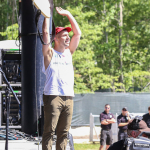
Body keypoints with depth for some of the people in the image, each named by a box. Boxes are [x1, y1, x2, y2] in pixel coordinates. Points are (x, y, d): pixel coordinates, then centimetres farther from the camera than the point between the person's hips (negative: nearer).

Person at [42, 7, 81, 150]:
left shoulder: (69, 52, 19)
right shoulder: (50, 53, 6)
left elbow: (78, 33, 18)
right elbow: (45, 32, -4)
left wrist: (68, 14, 16)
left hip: (68, 97, 5)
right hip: (52, 96, -5)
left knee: (63, 132, 3)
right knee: (49, 130, -9)